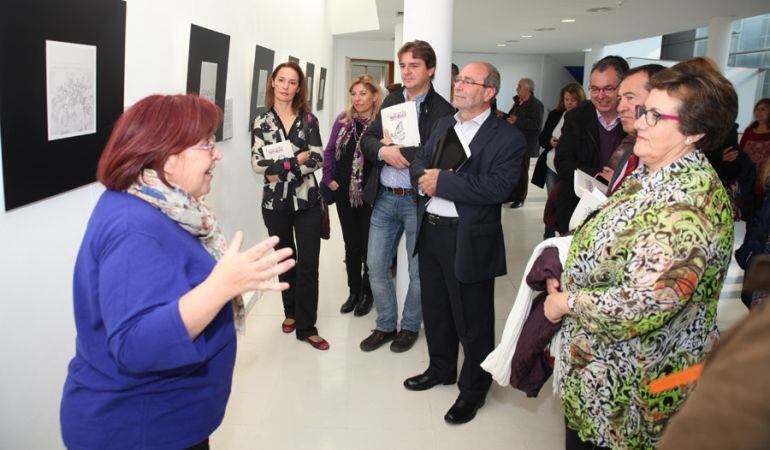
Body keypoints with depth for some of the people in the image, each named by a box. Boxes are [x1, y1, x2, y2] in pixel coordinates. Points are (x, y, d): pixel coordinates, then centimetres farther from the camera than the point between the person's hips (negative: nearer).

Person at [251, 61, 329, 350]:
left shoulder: (308, 120, 2)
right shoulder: (262, 121, 2)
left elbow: (317, 159, -7)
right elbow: (258, 163, -8)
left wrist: (278, 168, -16)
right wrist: (298, 159, -15)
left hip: (307, 201, -1)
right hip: (275, 202, 1)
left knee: (308, 264, -2)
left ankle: (306, 326, 8)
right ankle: (291, 312, 35)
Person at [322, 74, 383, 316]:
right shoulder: (343, 119, 4)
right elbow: (329, 151, 10)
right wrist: (329, 179, 3)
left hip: (370, 196, -4)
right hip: (344, 193, 4)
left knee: (369, 245, 8)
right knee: (351, 245, 15)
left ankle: (367, 293, 26)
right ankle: (354, 291, 30)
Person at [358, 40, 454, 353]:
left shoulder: (442, 110, -10)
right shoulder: (391, 101, 9)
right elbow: (368, 140, 6)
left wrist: (396, 150, -16)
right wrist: (384, 151, -15)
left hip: (418, 201, -5)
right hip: (384, 198, 5)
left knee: (418, 270, 10)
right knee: (375, 265, 11)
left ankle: (410, 326, 32)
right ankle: (385, 325, 30)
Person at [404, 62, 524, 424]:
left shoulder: (507, 138, -11)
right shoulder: (444, 124, 12)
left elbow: (498, 187, -24)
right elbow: (419, 163, 14)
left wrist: (442, 181, -21)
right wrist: (425, 178, -10)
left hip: (468, 240, -7)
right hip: (430, 231, 7)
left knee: (472, 321, 8)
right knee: (435, 309, 22)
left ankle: (473, 390, 29)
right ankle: (441, 369, 44)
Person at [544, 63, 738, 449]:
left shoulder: (687, 206, -28)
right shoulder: (647, 174, 3)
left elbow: (641, 305, -32)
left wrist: (565, 302, -18)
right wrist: (563, 279, 0)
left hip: (631, 384, -8)